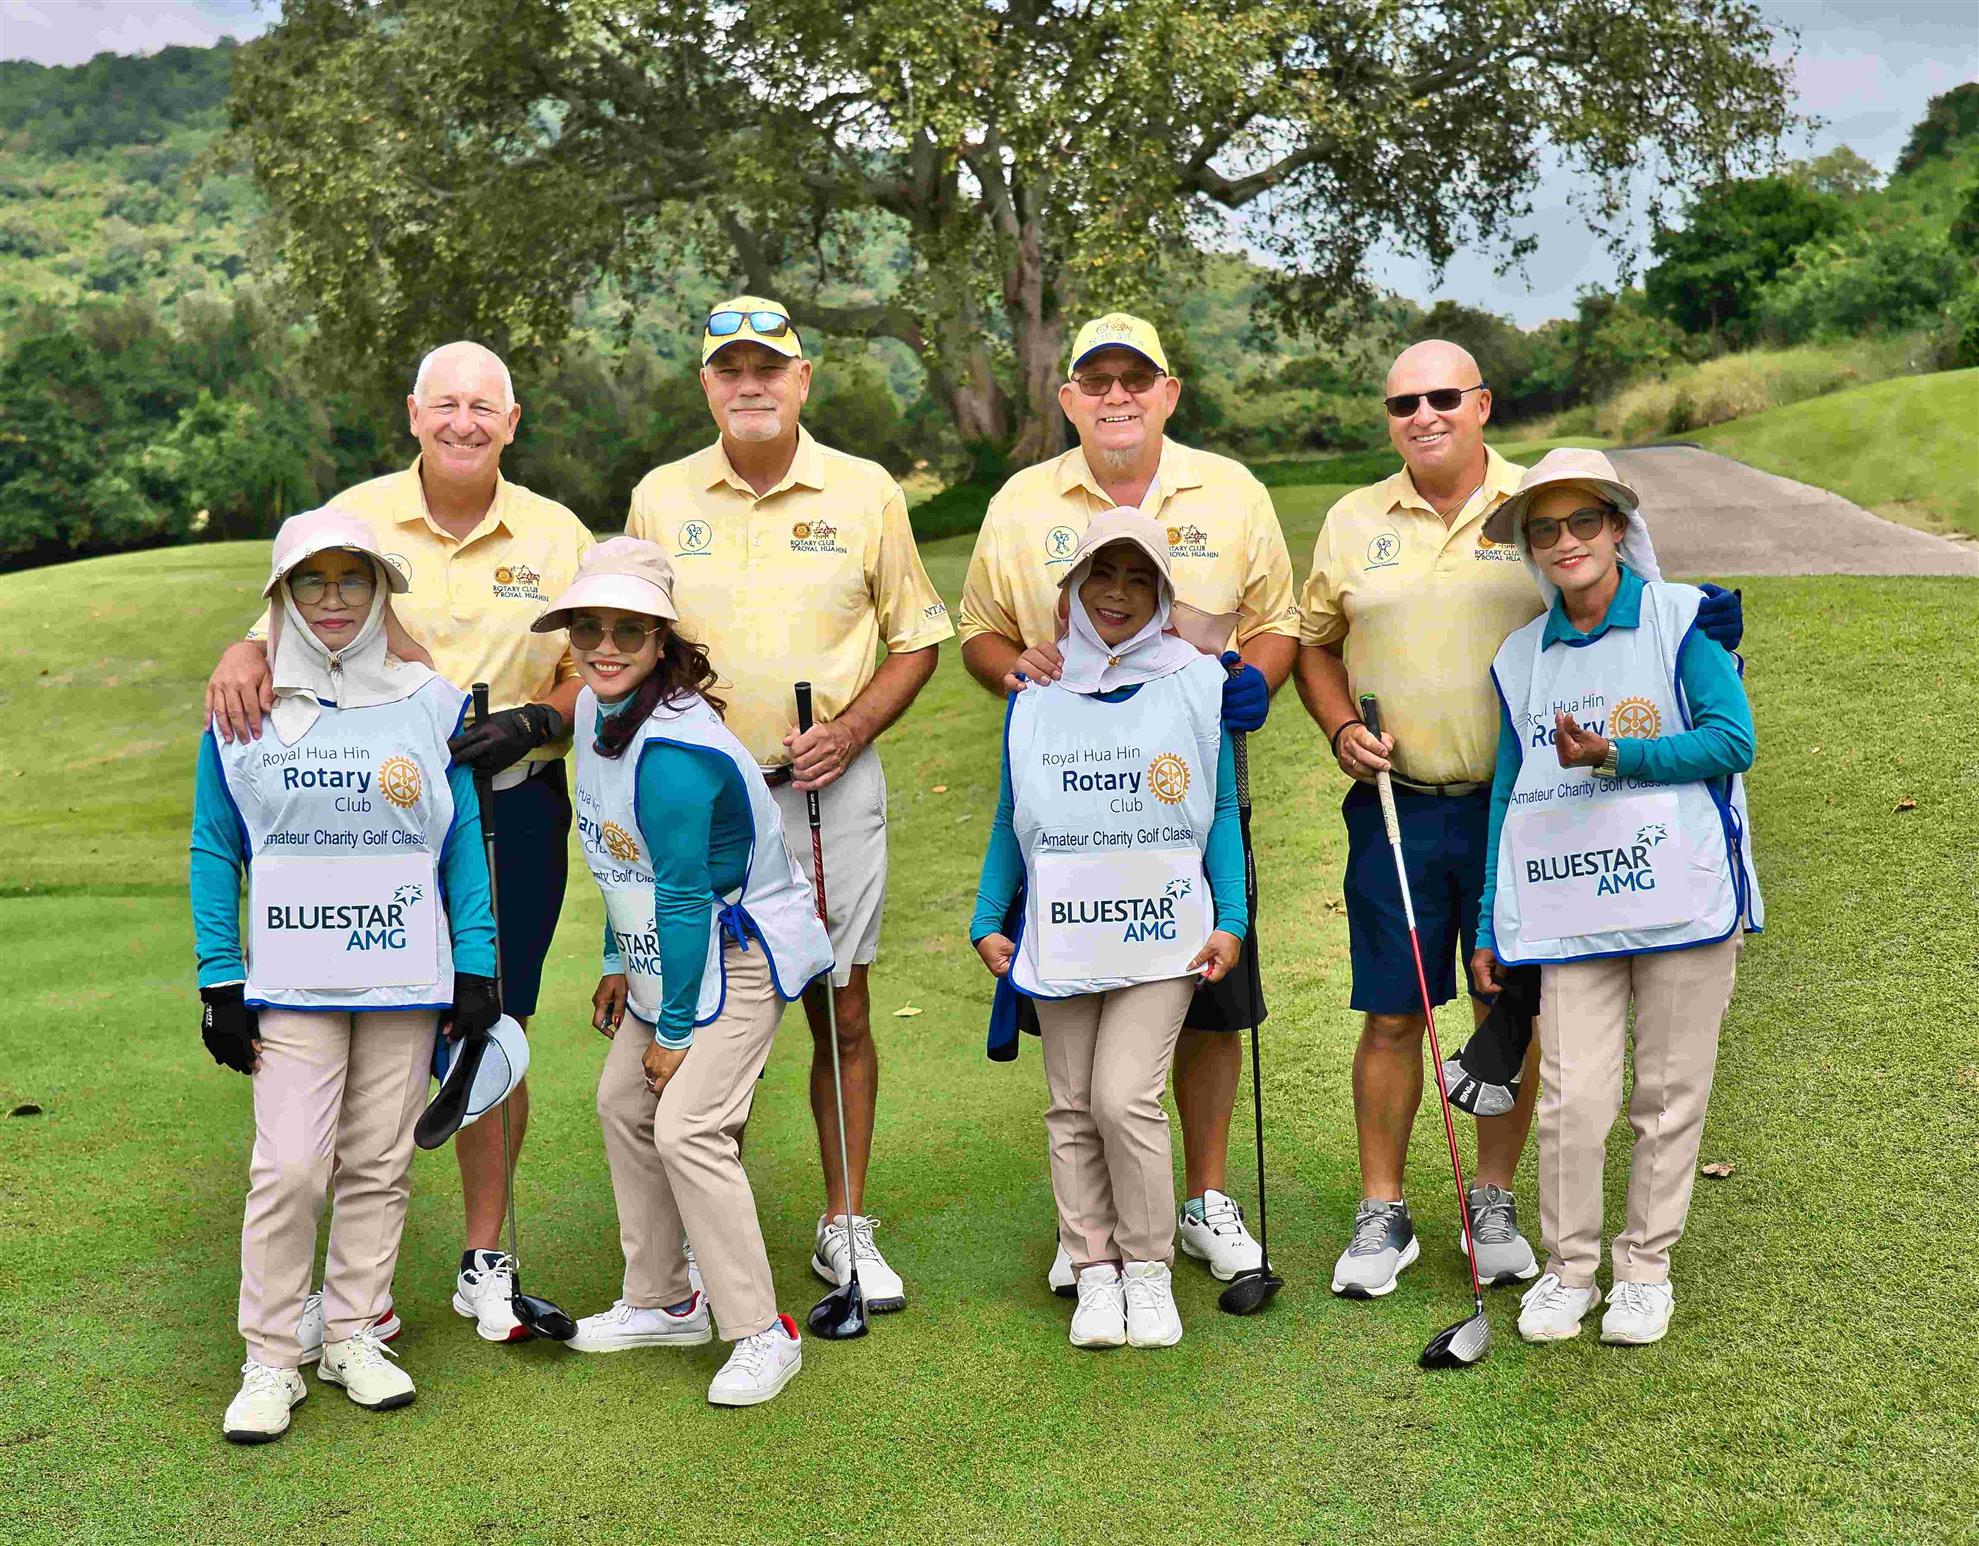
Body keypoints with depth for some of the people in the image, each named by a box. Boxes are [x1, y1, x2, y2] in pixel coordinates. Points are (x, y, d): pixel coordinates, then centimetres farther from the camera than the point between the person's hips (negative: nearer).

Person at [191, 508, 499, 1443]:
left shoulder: (431, 704, 6)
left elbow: (465, 841, 8)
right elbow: (215, 850, 6)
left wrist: (475, 970, 2)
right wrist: (219, 982, 0)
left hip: (406, 980, 2)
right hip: (290, 982, -1)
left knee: (379, 1164, 7)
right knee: (290, 1166, -8)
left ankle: (352, 1334, 21)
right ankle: (271, 1358, 5)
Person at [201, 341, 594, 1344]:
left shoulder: (558, 535, 5)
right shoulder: (354, 517, 3)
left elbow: (593, 677, 9)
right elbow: (291, 619, 0)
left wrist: (533, 722, -12)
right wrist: (247, 652, -24)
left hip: (509, 812, 1)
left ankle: (485, 1258, 22)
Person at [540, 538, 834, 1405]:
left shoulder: (670, 750, -29)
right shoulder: (595, 708, 1)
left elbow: (685, 899, -25)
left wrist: (675, 1031, -18)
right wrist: (620, 963, 15)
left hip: (740, 955, -10)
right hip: (668, 951, 10)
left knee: (685, 1130, -16)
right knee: (622, 1104, 15)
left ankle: (762, 1334, -3)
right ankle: (662, 1302, 30)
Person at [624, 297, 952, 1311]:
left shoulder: (866, 493, 3)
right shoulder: (660, 498, 6)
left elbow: (916, 638, 7)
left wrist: (850, 731, -8)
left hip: (829, 786, 0)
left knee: (842, 1012, 3)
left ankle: (845, 1228, 17)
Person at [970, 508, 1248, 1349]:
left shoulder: (1196, 683, 3)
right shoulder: (1034, 693, 7)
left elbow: (1222, 810, 8)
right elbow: (1011, 821, 14)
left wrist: (1230, 921, 1)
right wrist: (987, 921, 7)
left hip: (1161, 933, -2)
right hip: (1059, 935, 3)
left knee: (1126, 1098, -11)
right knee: (1073, 1109, 6)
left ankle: (1149, 1270, 7)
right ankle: (1095, 1273, 18)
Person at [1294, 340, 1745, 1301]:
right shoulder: (1353, 522, 7)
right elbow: (1314, 642, 15)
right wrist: (1341, 729, -1)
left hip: (1517, 802, 0)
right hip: (1396, 808, 1)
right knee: (1391, 1015, 4)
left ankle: (1493, 1204, 25)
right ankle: (1382, 1215, 18)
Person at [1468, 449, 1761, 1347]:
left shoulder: (1685, 620, -1)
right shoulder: (1520, 659, 10)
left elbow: (1732, 741, -10)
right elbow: (1509, 794, 13)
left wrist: (1612, 756, -21)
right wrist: (1490, 927, 11)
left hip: (1681, 897, -2)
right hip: (1568, 910, 2)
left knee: (1669, 1094, 7)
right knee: (1571, 1098, -2)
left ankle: (1645, 1267, 22)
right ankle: (1568, 1268, 16)